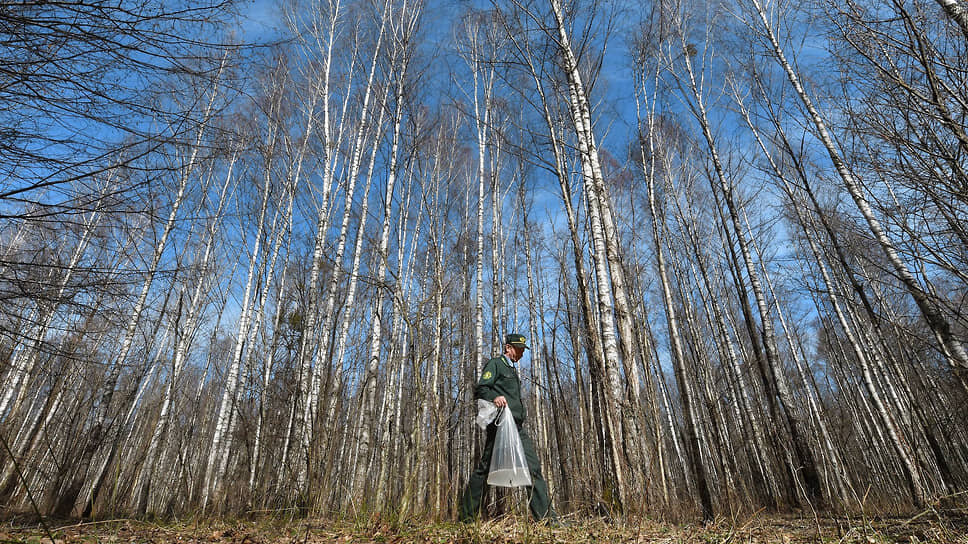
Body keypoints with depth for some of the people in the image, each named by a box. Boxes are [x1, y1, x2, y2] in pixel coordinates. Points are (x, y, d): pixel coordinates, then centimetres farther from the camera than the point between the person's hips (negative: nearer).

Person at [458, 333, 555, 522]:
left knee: (533, 466, 0)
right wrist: (494, 397, -30)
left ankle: (545, 515, 2)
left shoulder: (513, 370, 28)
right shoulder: (495, 364, 1)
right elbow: (480, 390, -11)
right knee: (484, 467, -4)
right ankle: (466, 515, 6)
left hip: (517, 427, 9)